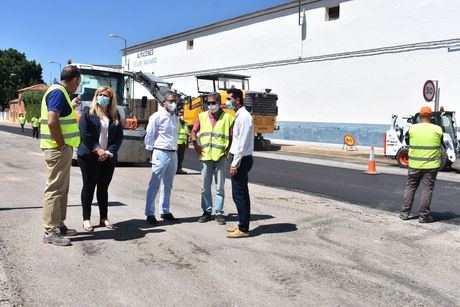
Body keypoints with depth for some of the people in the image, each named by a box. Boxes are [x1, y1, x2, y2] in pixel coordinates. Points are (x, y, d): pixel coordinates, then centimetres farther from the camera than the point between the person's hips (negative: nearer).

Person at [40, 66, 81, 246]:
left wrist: (71, 106, 28)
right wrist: (62, 143, -19)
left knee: (62, 188, 16)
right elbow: (52, 121, -27)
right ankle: (50, 232, 2)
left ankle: (58, 225, 27)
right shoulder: (58, 92, -16)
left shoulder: (60, 92, 15)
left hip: (62, 149, 10)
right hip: (58, 149, -10)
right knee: (55, 189, -5)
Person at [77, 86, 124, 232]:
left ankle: (104, 218, 18)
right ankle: (86, 219, 9)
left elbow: (119, 136, 6)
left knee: (104, 188, 10)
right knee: (89, 187, 3)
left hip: (108, 158, 3)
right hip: (89, 156, -3)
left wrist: (109, 151, -8)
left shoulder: (115, 115, 11)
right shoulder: (88, 112, 1)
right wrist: (97, 150, -15)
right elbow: (84, 133, -9)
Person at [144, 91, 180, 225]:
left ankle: (165, 212, 23)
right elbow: (149, 135, -6)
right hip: (161, 153, -7)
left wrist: (175, 150, 13)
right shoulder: (157, 116, -7)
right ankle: (150, 214, 1)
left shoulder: (176, 118, 14)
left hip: (173, 154, 7)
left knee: (168, 185, 13)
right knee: (154, 185, -4)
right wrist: (151, 153, -8)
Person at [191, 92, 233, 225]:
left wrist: (228, 149, -8)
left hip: (221, 157, -3)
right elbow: (194, 132, 15)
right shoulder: (202, 116, 8)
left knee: (220, 187, 4)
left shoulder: (227, 117, -2)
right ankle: (207, 212, 19)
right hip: (205, 156, 3)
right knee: (205, 187, 8)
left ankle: (219, 213, 12)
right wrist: (197, 147, 5)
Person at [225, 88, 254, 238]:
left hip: (242, 159, -10)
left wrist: (235, 164, -19)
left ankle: (243, 229, 2)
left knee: (239, 195, -5)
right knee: (241, 194, 15)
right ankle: (242, 224, 25)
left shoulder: (244, 117, -17)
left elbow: (242, 143, -21)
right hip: (240, 159, 10)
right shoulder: (239, 115, 14)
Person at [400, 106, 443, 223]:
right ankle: (423, 216, 8)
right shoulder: (437, 129, -7)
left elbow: (407, 141, 9)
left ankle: (405, 212, 15)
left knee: (410, 187, 13)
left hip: (414, 164, 2)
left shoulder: (412, 128, -5)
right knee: (427, 189, 5)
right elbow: (442, 144, 7)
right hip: (431, 165, -1)